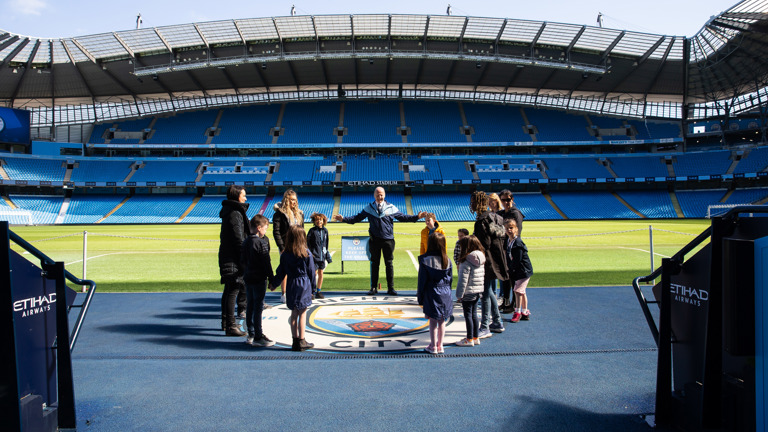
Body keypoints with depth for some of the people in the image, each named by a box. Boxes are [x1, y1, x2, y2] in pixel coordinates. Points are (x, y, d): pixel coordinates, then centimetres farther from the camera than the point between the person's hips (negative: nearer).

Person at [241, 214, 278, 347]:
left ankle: (251, 335, 20)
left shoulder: (245, 242, 8)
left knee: (250, 307, 13)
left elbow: (243, 260, 15)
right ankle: (258, 337, 2)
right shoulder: (261, 243, -15)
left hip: (248, 278, 8)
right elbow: (266, 263, -15)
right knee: (258, 308, -3)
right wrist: (272, 281, -10)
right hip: (259, 279, -8)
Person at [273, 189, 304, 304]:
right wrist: (282, 248, -15)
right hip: (286, 247, -5)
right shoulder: (279, 213, -6)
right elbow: (276, 232, -10)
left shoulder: (299, 213, 13)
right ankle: (283, 294, 9)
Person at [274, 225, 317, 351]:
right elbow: (311, 271, -2)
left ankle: (295, 341, 16)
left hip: (291, 285, 3)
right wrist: (313, 287, 8)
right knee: (302, 313, 3)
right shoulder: (306, 253, -8)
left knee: (294, 314, 11)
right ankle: (301, 342, 7)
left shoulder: (285, 254, -1)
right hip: (304, 284, -3)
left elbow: (281, 272, 6)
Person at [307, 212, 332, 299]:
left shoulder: (325, 230, 8)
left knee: (321, 273, 9)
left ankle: (318, 291, 19)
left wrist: (327, 254, 16)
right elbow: (307, 243, -3)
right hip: (314, 256, -5)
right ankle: (312, 292, 2)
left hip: (322, 256, 5)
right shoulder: (312, 230, -5)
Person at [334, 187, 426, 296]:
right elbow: (357, 218, 7)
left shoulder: (391, 208, 4)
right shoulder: (369, 208, 6)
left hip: (388, 240, 0)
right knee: (374, 264, 7)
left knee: (389, 264, 3)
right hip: (374, 240, 1)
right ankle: (374, 288, 15)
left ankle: (390, 288, 10)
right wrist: (343, 219, -3)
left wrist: (417, 217, -1)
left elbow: (403, 217, 9)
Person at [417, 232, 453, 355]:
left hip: (431, 295, -3)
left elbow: (422, 280, -8)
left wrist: (420, 297, 2)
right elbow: (450, 279, 7)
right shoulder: (447, 260, -1)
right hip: (445, 294, 3)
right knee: (442, 321, 12)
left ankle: (433, 346, 14)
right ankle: (440, 346, 21)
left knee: (433, 321, 6)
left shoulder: (425, 260, -12)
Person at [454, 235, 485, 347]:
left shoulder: (466, 262, -18)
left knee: (468, 315, 1)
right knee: (474, 314, 16)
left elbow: (463, 280, -19)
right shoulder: (482, 260, 6)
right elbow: (483, 276, 13)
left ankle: (469, 340, 7)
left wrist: (459, 294, -12)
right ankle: (475, 338, 24)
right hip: (478, 291, 8)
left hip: (468, 293, -8)